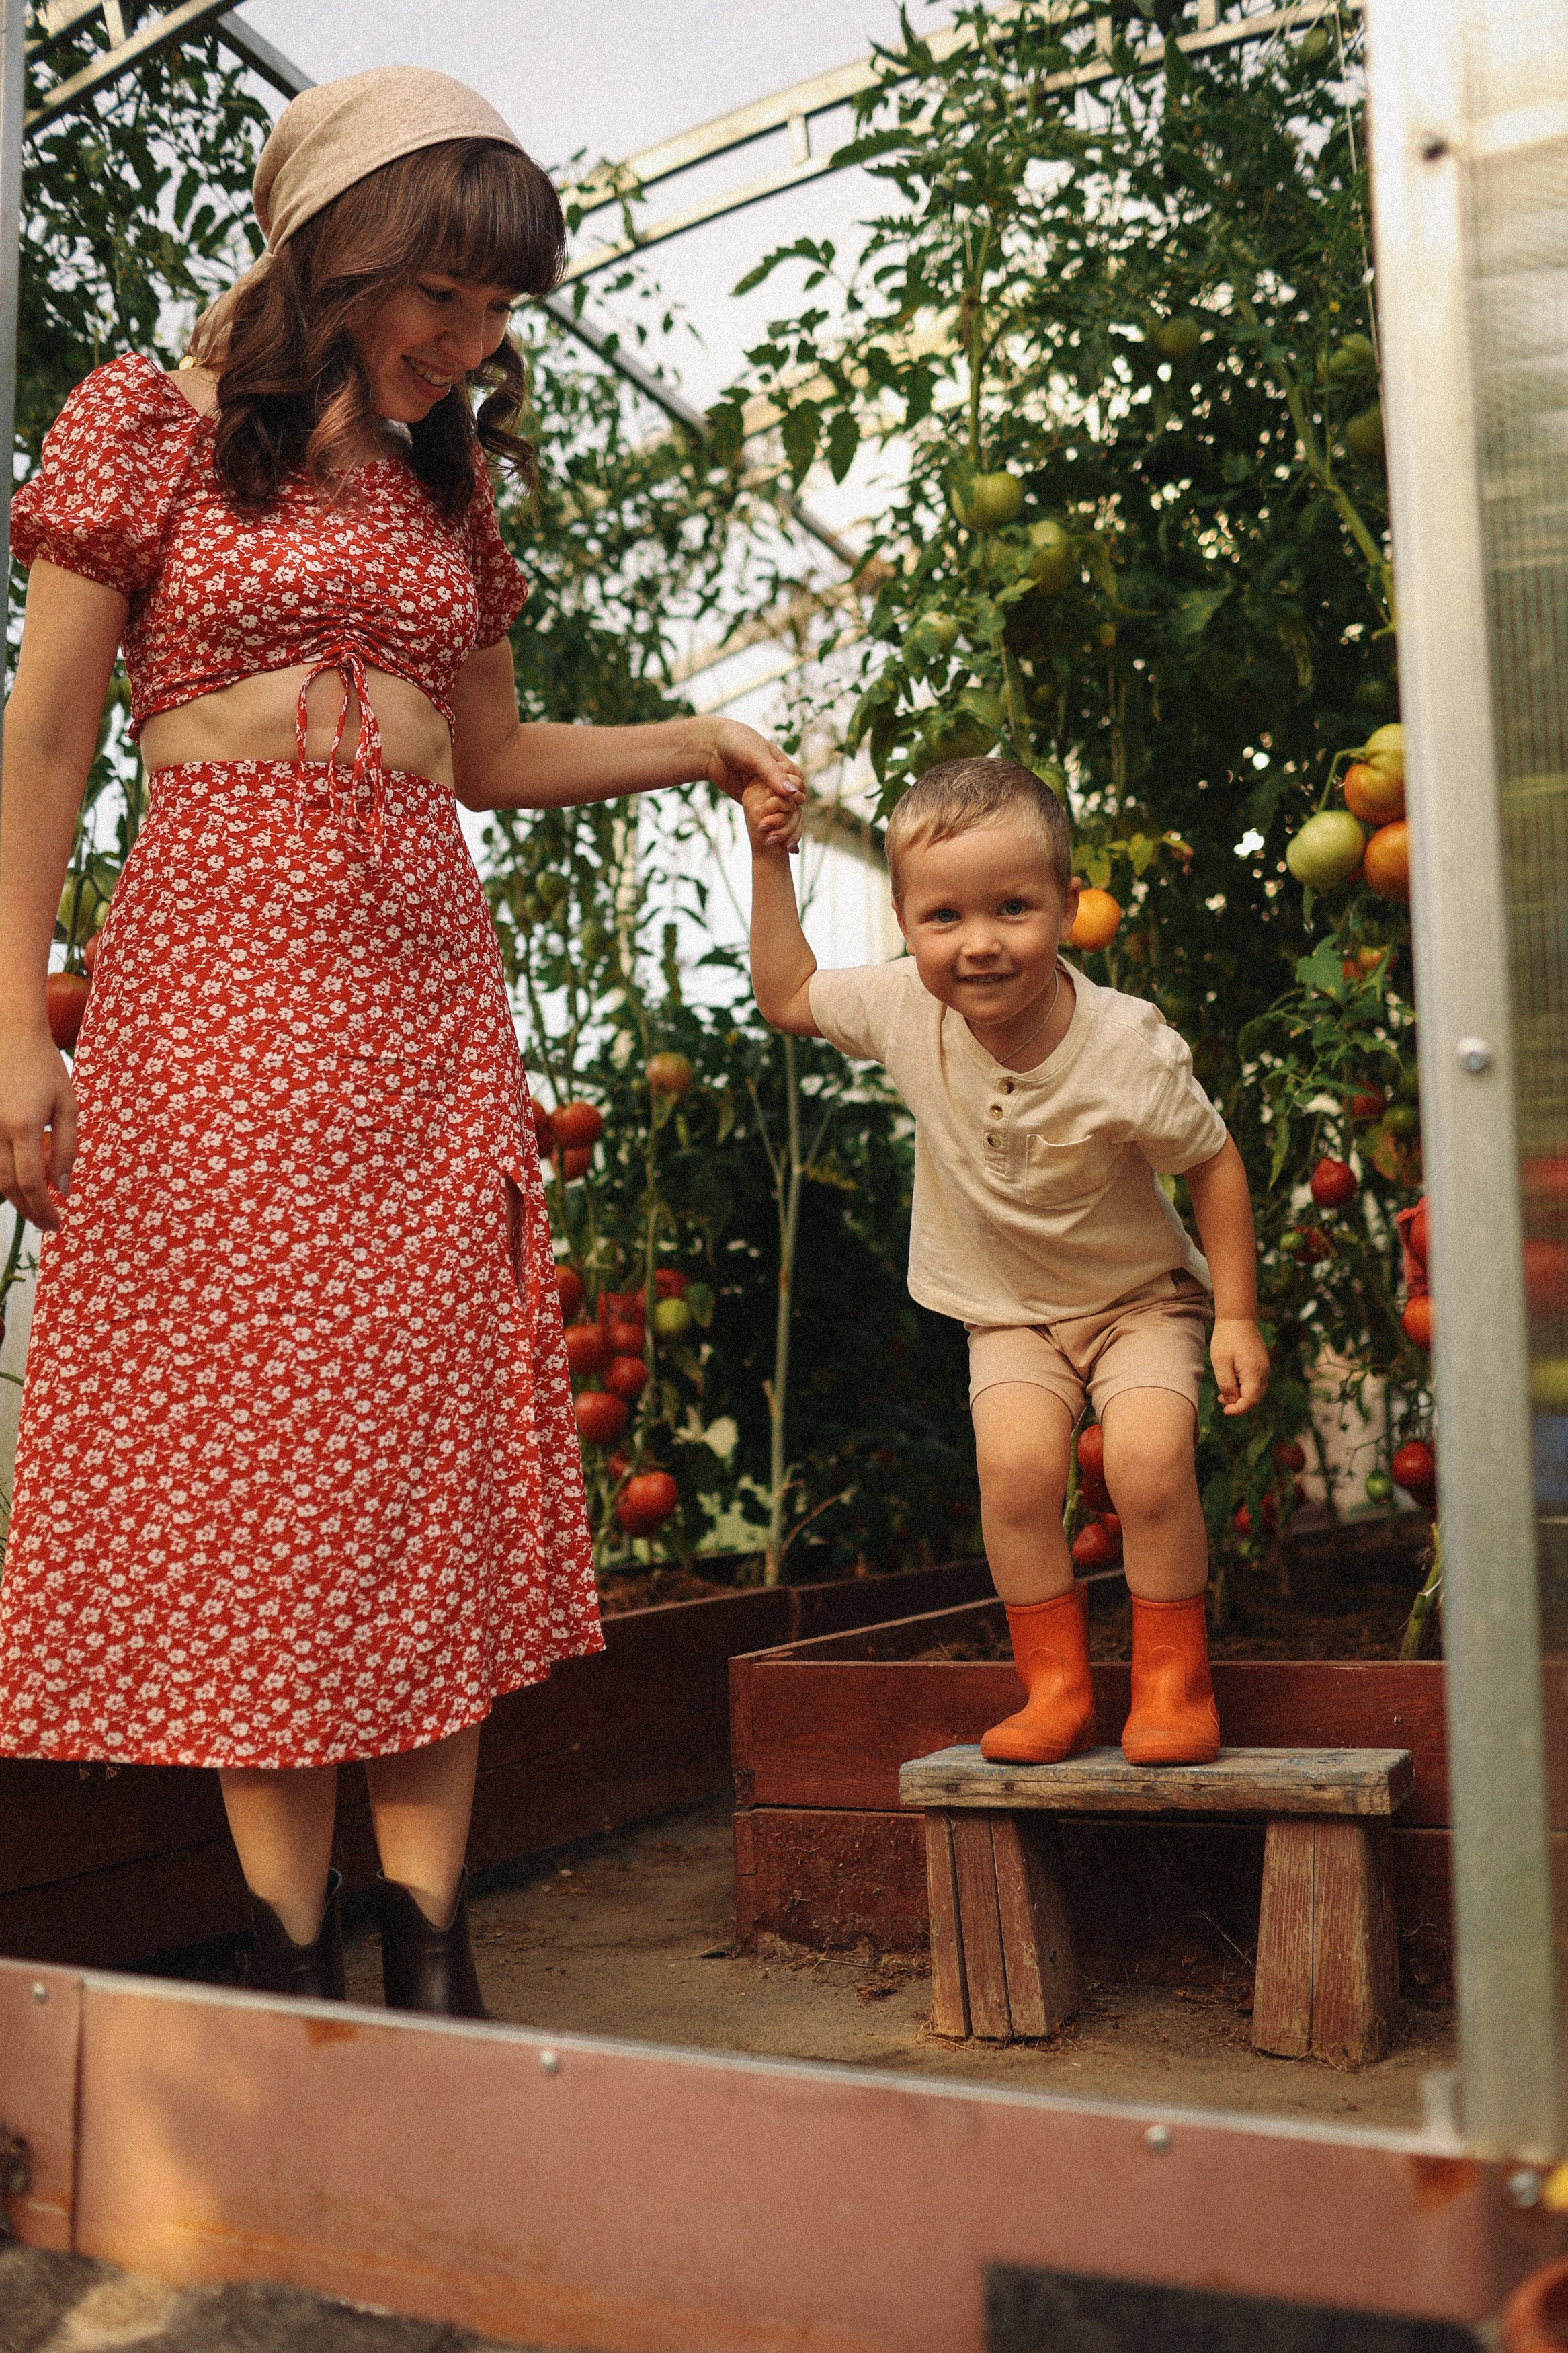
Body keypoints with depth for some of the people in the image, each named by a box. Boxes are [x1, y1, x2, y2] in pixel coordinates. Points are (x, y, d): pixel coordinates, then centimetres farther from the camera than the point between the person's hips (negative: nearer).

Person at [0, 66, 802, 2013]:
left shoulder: (442, 482, 18)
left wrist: (691, 741, 11)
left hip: (424, 981, 4)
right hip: (219, 966, -4)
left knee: (433, 1450, -2)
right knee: (244, 1437, -5)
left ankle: (428, 1948, 4)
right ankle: (292, 1951, 5)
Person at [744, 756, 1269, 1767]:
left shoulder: (1130, 1048, -25)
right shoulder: (904, 1010, -17)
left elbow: (1214, 1162, -10)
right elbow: (787, 994, 1)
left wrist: (1237, 1317, -10)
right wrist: (771, 862, -7)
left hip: (1139, 1296, -2)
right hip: (1008, 1312, 2)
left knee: (1150, 1457, -24)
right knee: (1016, 1460, -22)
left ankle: (1174, 1681, 0)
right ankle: (1058, 1686, -1)